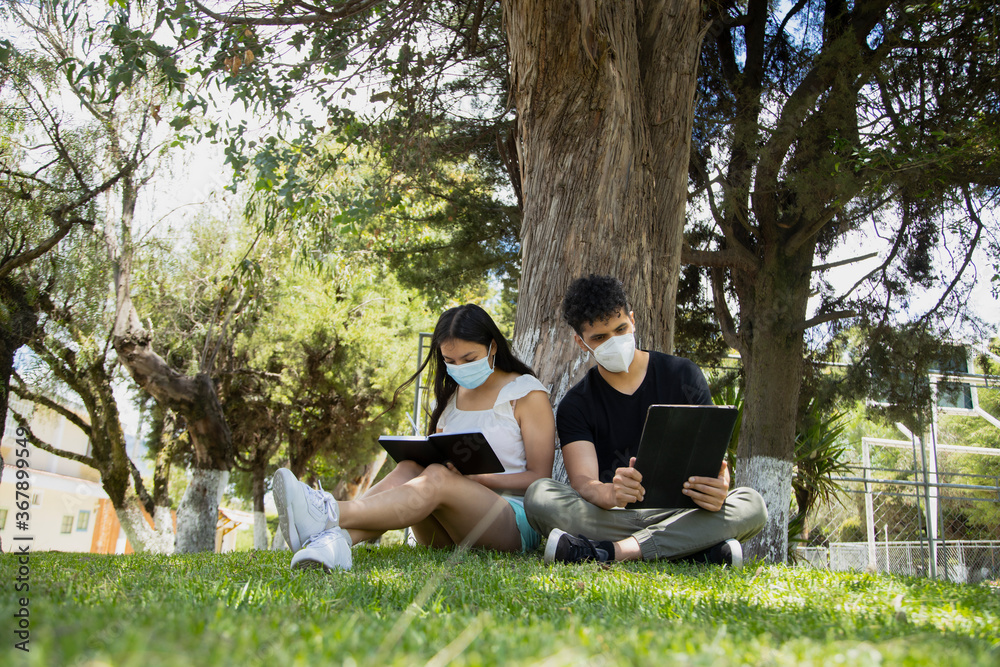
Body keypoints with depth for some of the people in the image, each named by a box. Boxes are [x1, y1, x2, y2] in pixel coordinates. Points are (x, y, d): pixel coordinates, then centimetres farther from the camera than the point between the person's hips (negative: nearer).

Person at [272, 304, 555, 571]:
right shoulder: (450, 395, 18)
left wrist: (476, 478, -18)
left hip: (515, 522, -5)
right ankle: (333, 538, -52)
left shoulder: (527, 394, 1)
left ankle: (327, 515, -55)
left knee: (438, 478, -33)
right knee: (409, 468, -25)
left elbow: (540, 477, -4)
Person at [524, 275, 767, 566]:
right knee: (539, 495, -27)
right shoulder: (575, 404, 5)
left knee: (751, 504, -28)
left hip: (677, 512, 1)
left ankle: (609, 551, -35)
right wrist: (608, 494, -36)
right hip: (609, 517, 0)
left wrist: (717, 487, -27)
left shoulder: (683, 375, 7)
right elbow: (582, 481, -10)